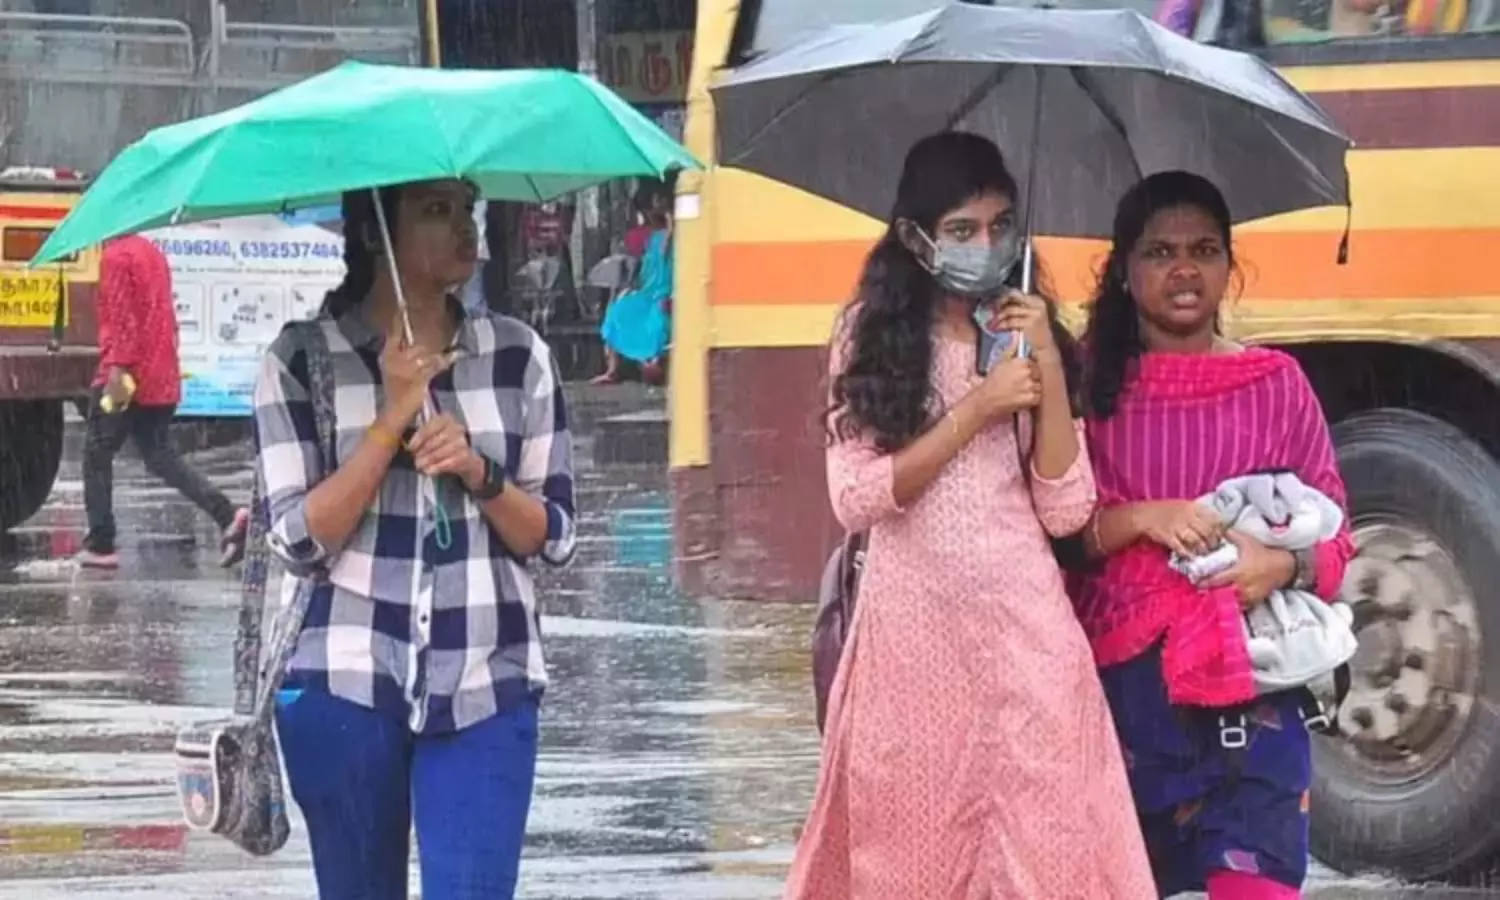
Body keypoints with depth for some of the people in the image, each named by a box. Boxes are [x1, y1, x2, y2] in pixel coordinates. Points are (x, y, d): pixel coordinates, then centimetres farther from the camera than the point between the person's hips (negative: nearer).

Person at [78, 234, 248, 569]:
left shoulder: (116, 255, -11)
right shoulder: (151, 252, 17)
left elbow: (120, 317, -20)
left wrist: (117, 370, -23)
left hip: (127, 378, -8)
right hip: (161, 379, 8)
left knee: (97, 457, 5)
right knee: (160, 456, 10)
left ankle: (100, 545, 6)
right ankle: (228, 517, -6)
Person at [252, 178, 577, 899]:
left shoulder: (519, 356, 5)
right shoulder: (300, 360, -1)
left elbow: (554, 536, 6)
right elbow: (298, 540, -8)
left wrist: (478, 473, -13)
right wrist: (392, 417, -14)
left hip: (486, 686, 1)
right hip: (344, 683, -1)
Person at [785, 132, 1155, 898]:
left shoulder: (1030, 336, 7)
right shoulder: (873, 337, 1)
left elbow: (1065, 510, -1)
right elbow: (855, 499, -9)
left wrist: (1051, 371, -9)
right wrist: (974, 413, -13)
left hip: (1023, 624, 1)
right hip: (912, 625, -1)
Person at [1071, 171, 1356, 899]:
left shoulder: (1276, 382, 5)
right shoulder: (1091, 383, 5)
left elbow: (1335, 538, 7)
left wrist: (1285, 565, -13)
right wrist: (1141, 519, -16)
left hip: (1248, 685, -1)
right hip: (1118, 682, 1)